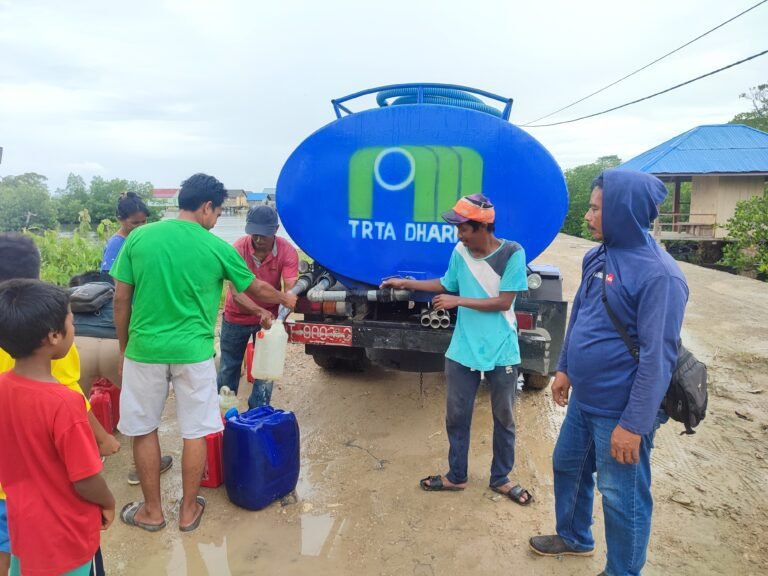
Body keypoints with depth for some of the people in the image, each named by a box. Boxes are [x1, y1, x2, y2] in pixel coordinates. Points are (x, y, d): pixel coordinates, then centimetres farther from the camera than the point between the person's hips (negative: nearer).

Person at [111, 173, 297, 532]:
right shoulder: (217, 248, -5)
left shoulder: (138, 237, -1)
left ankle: (152, 511, 29)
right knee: (195, 433, 13)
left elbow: (121, 300, 1)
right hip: (193, 351, -1)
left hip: (144, 349, 2)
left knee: (143, 430, 17)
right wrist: (286, 299, 27)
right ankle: (188, 510, 26)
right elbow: (256, 290, 8)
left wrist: (124, 347, 14)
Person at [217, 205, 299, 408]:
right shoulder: (239, 248, -24)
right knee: (228, 367, 16)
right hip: (236, 317, 0)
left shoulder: (288, 252, -22)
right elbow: (236, 292, -29)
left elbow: (290, 290, -29)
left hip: (269, 317, 0)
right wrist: (260, 312, -45)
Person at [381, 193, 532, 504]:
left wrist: (457, 301, -16)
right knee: (456, 416, 13)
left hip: (501, 352, -3)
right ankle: (456, 476, 33)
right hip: (462, 351, 3)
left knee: (504, 418, 14)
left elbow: (504, 302, -16)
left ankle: (501, 479, 34)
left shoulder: (513, 253, -14)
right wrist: (406, 283, 8)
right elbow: (447, 284, 13)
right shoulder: (460, 252, -3)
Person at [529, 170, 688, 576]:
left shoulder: (658, 274, -22)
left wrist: (634, 424, -21)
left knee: (622, 497, 8)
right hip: (583, 399, 9)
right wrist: (564, 368, 16)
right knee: (567, 466, 24)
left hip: (619, 411, -9)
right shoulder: (596, 257, 4)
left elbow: (658, 357, -22)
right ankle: (574, 537, 48)